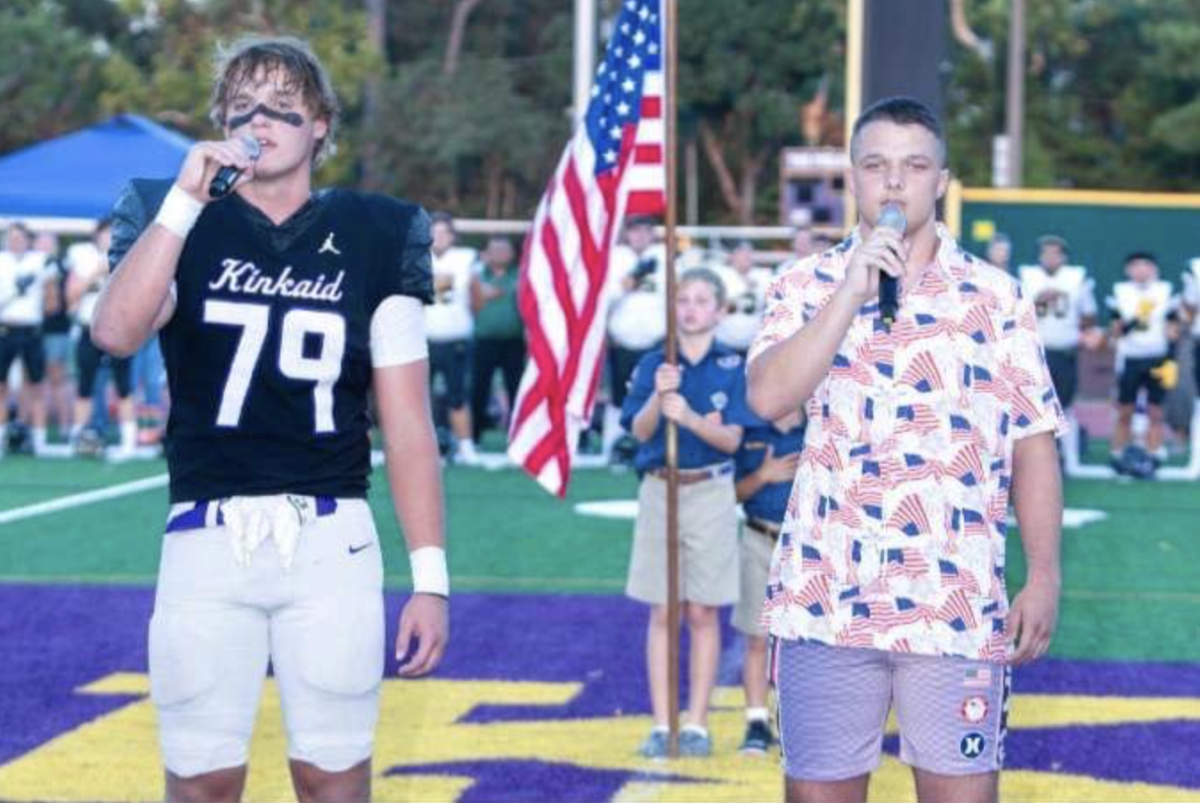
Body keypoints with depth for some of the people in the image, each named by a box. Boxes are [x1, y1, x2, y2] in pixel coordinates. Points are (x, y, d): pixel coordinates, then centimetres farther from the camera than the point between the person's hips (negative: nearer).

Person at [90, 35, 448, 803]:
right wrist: (186, 198, -18)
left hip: (330, 541, 0)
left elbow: (407, 424, 3)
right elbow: (116, 332, -17)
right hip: (208, 540, 0)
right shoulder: (181, 225, 5)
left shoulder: (373, 237, 5)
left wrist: (430, 576, -3)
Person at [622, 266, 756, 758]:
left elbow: (732, 439, -7)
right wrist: (658, 396, -24)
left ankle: (696, 723, 9)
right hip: (659, 491, 1)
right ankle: (661, 723, 7)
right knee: (662, 613, 4)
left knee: (702, 613, 2)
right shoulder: (653, 364, 4)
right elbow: (639, 431, -5)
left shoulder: (733, 366, -1)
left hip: (710, 492, -1)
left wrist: (691, 418, -24)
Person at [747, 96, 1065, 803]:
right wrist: (851, 292, -14)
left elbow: (1033, 443, 4)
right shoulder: (807, 287, 5)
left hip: (958, 604, 0)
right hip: (828, 598, 1)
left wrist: (1045, 577, -3)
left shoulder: (996, 297, 5)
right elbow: (768, 397, -11)